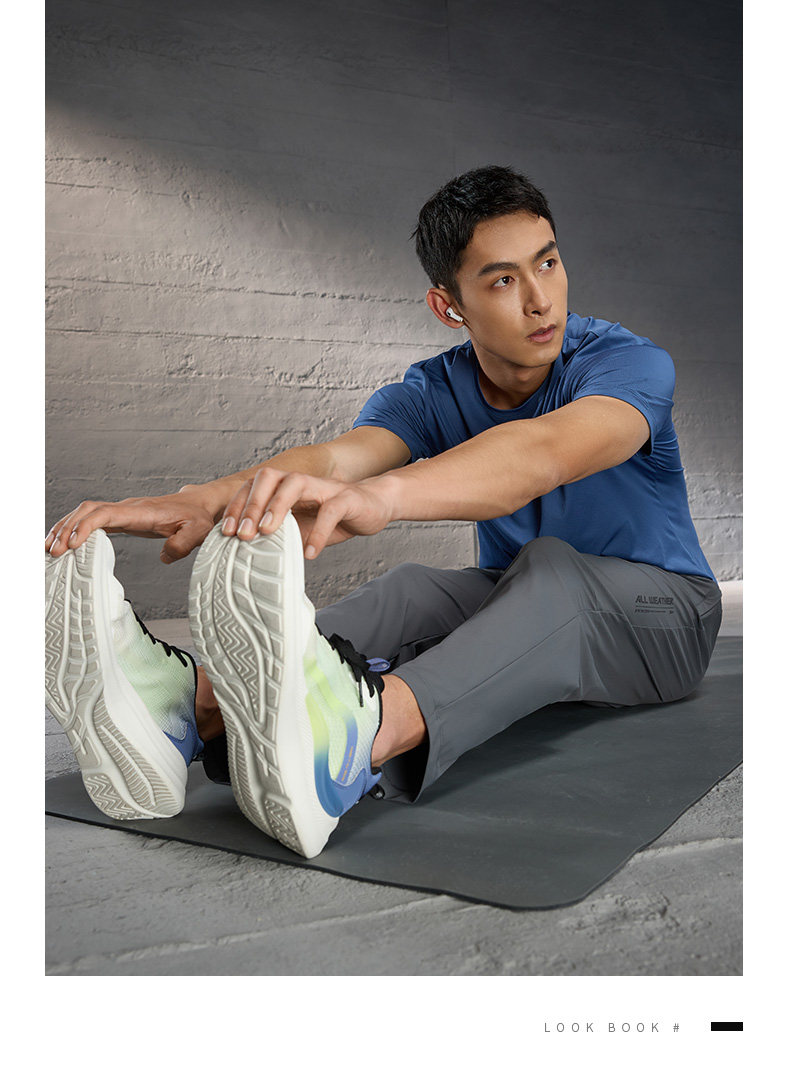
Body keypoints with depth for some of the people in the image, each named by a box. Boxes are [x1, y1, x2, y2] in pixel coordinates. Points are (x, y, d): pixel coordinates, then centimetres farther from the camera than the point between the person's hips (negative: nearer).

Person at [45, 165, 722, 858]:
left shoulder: (629, 364, -22)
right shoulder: (432, 392, -10)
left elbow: (544, 452, -46)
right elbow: (337, 456, -31)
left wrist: (381, 495, -65)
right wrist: (202, 500, -52)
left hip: (660, 611, -3)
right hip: (519, 597, 4)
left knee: (550, 569, -38)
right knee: (413, 591, -29)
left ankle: (347, 742, -69)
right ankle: (184, 710, -55)